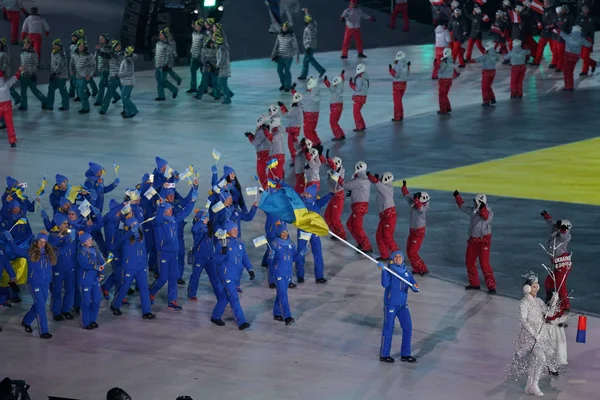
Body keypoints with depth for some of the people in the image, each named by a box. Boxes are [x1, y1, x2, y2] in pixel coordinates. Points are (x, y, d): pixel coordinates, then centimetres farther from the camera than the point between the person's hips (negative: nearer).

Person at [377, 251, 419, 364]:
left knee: (407, 328, 2)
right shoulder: (389, 271, -6)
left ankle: (405, 355, 12)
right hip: (390, 303, -5)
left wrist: (416, 287, -23)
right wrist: (383, 270, -31)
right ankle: (384, 355, 9)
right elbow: (385, 284, -22)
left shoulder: (407, 273, 7)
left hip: (403, 305, 5)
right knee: (388, 329, -2)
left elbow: (415, 288, 1)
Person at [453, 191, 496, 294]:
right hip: (472, 240, 8)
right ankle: (474, 284, 27)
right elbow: (463, 206, 20)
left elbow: (486, 217, -40)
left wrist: (482, 207, -55)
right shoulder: (473, 211, 4)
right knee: (469, 262, 13)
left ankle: (491, 287, -7)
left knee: (484, 264, -13)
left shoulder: (489, 212, -16)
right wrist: (457, 196, 20)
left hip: (484, 241, -8)